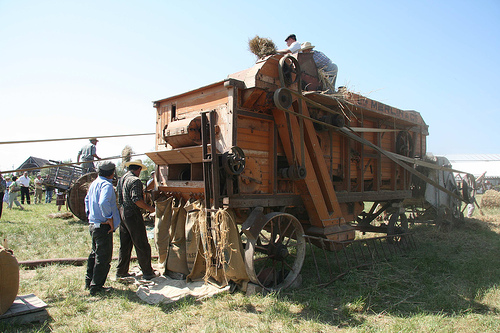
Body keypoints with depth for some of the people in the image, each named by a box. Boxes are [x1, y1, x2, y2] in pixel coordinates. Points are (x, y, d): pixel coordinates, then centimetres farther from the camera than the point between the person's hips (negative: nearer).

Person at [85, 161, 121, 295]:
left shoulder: (94, 183, 12)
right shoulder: (106, 185, -19)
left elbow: (87, 199, 25)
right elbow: (103, 202, -34)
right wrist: (109, 218, -25)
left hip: (93, 224, 10)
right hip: (103, 227, -10)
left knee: (95, 253, 23)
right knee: (103, 257, 1)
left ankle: (89, 281, 33)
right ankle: (96, 287, 9)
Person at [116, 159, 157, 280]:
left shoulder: (121, 180, 12)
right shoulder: (135, 180, -14)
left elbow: (119, 198, 17)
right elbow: (136, 200, -22)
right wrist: (149, 208, -12)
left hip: (122, 213, 9)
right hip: (133, 214, -9)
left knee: (124, 245, 16)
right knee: (142, 245, 1)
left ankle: (121, 271, 24)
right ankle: (147, 272, 8)